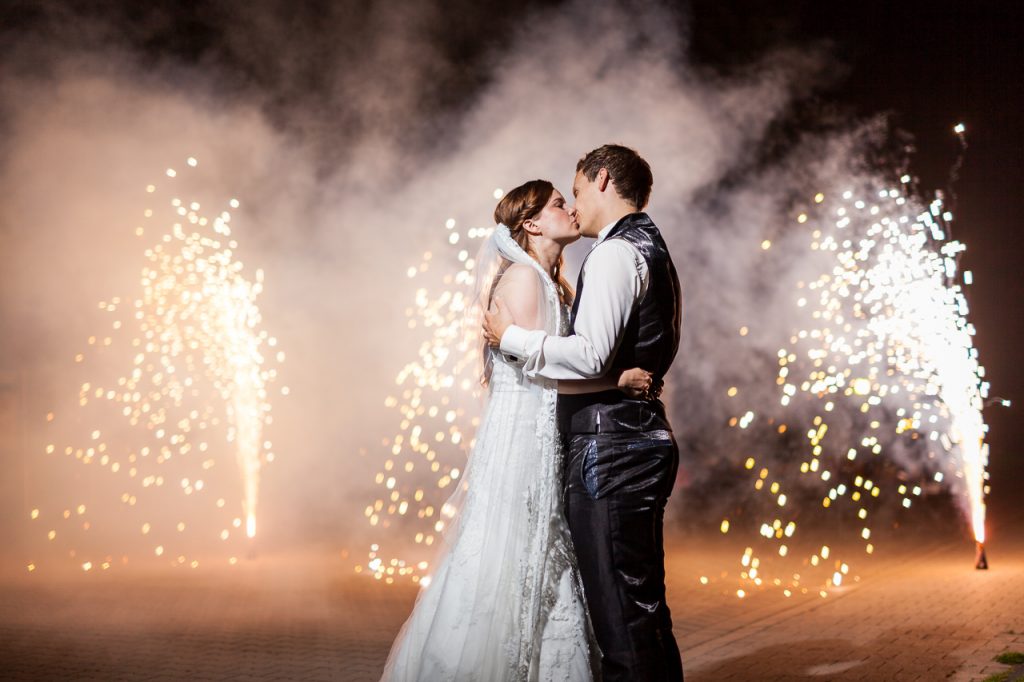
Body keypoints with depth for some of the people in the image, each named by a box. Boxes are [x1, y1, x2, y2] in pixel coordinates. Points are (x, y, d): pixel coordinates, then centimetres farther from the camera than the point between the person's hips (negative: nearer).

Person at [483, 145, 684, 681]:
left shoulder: (615, 254, -12)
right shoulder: (654, 252, 20)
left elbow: (592, 355, -22)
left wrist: (512, 337, -9)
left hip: (609, 445, -10)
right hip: (645, 434, 10)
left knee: (618, 612, -8)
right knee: (645, 606, 16)